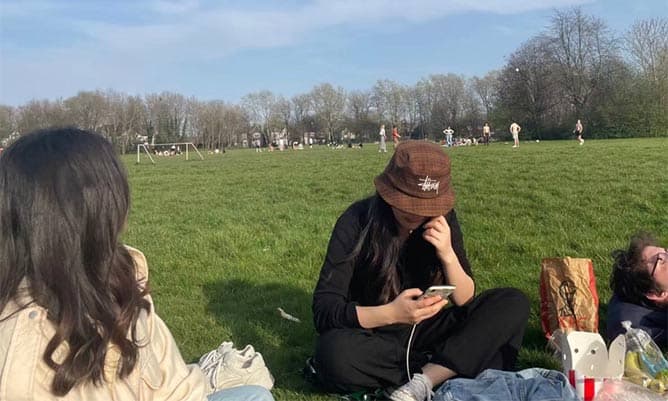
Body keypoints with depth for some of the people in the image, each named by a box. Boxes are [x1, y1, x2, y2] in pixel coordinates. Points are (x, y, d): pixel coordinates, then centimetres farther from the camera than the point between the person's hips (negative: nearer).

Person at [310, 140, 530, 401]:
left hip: (425, 329, 4)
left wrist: (448, 255, -23)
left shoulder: (442, 218, -8)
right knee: (335, 353, -38)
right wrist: (391, 313, -37)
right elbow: (324, 310, -22)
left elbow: (465, 301, -4)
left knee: (514, 303, -14)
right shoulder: (357, 221, -19)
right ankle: (450, 367, -17)